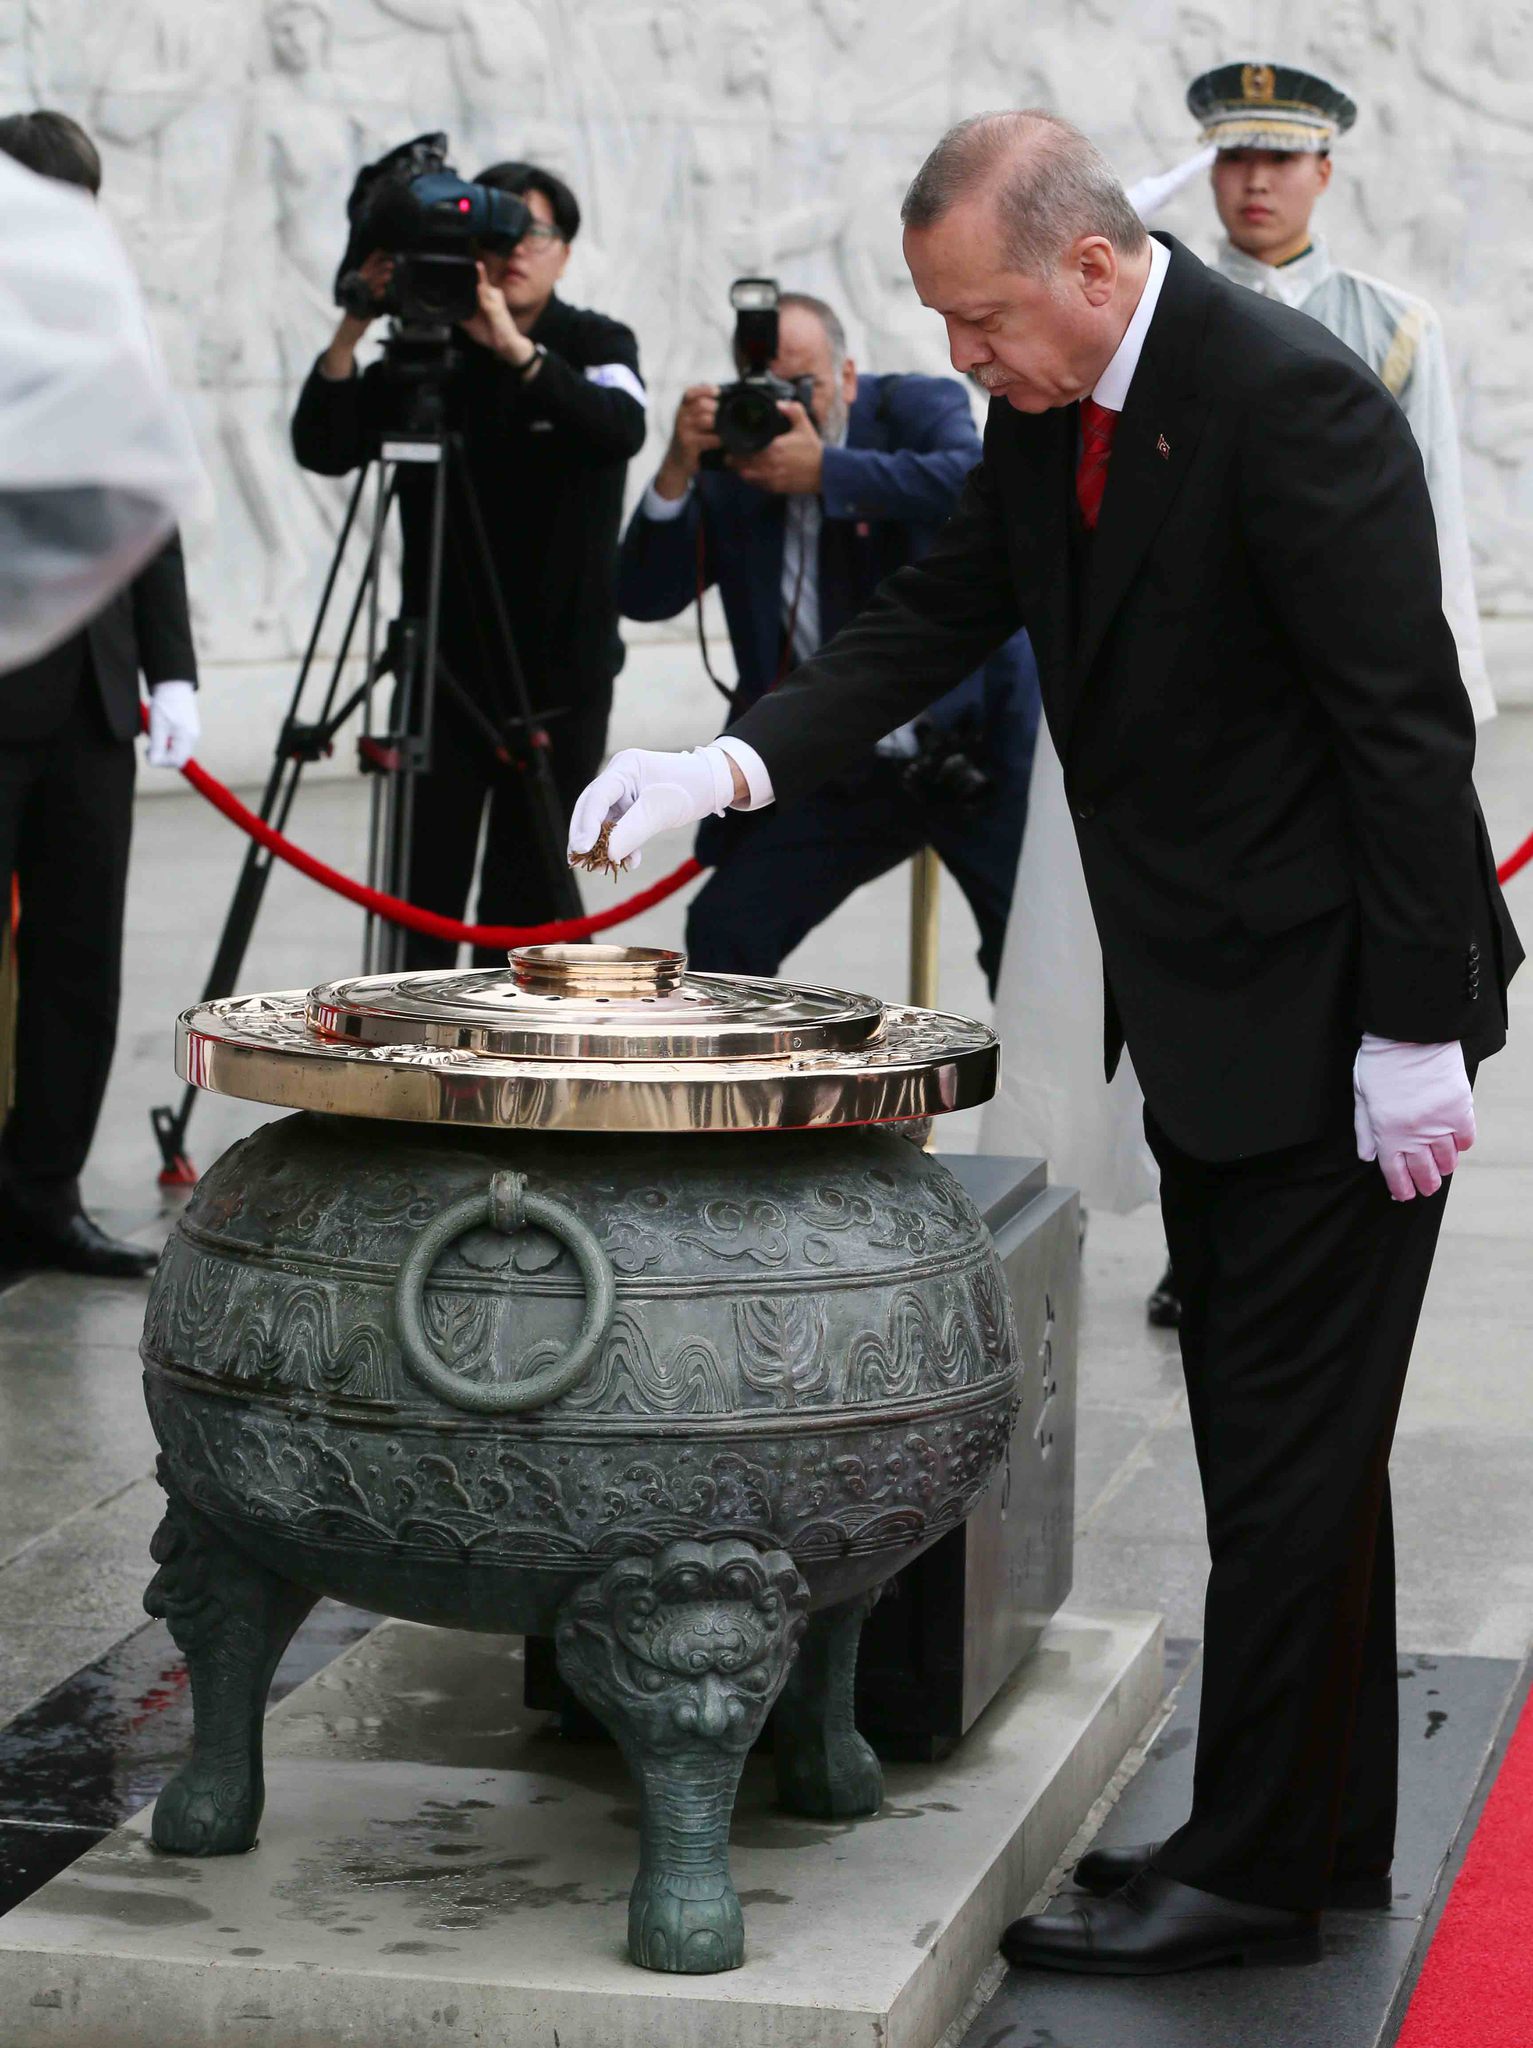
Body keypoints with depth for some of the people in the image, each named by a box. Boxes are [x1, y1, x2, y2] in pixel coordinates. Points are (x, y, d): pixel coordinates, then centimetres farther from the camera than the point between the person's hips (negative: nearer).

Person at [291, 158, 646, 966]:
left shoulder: (596, 345, 1)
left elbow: (621, 429, -22)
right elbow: (322, 450, -8)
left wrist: (516, 350, -34)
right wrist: (351, 332, -23)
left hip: (559, 677, 0)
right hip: (444, 666, 1)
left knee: (528, 899, 3)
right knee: (421, 898, -5)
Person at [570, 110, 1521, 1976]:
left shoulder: (1291, 401, -21)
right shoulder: (1043, 419, 5)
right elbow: (932, 622, 9)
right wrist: (727, 767, -7)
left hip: (1333, 1016, -9)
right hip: (1205, 1014, 9)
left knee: (1292, 1448, -3)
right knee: (1266, 1435, 16)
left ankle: (1258, 1871, 5)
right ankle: (1326, 1822, 27)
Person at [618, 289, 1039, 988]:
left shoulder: (916, 406, -7)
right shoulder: (732, 470, -1)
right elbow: (645, 597, -5)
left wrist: (826, 471, -29)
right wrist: (677, 472, -19)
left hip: (978, 744, -3)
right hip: (843, 774, 3)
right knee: (723, 930, -4)